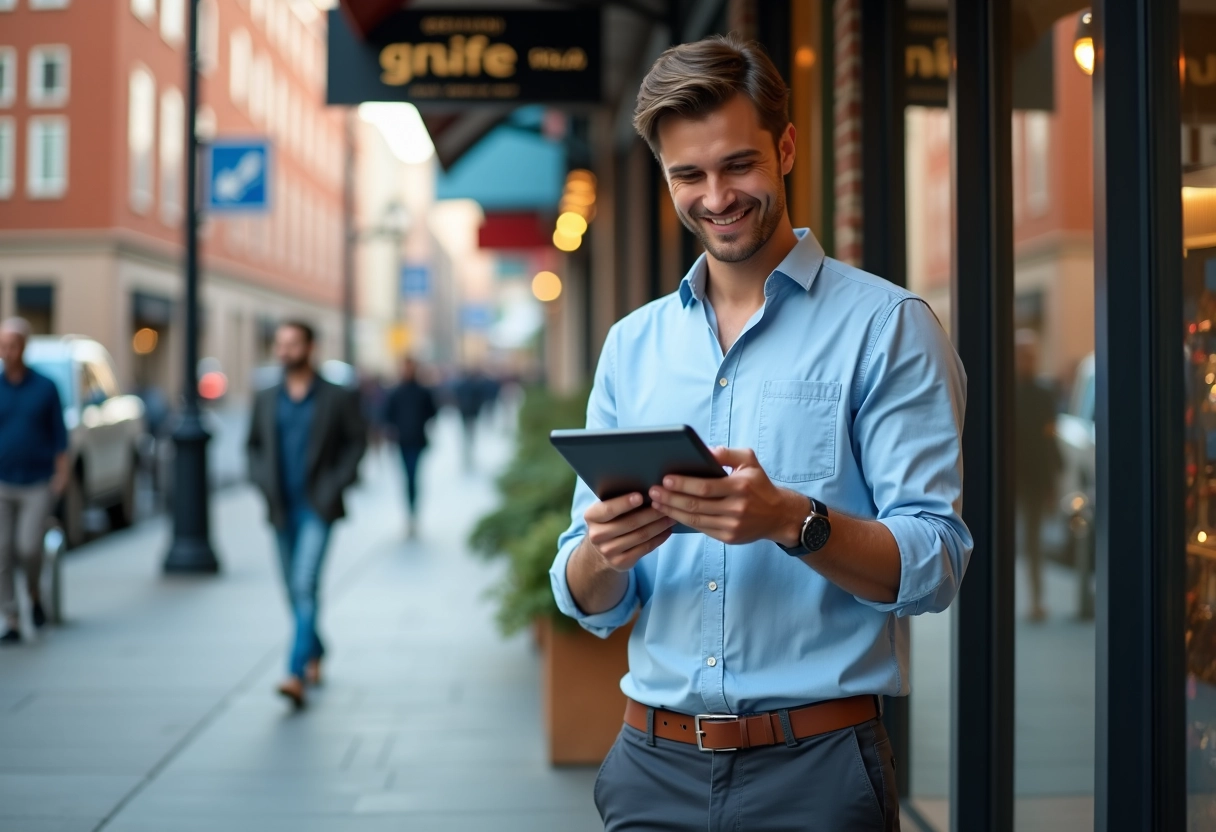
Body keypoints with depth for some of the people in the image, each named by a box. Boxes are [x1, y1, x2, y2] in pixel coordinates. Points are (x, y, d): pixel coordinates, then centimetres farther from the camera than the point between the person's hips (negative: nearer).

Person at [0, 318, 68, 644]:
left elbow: (59, 435, 1)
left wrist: (61, 476, -5)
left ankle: (35, 594, 17)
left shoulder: (45, 388, -2)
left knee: (28, 547, -14)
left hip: (38, 485, -2)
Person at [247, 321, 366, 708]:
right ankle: (315, 653, 36)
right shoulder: (266, 399, 8)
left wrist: (336, 485, -9)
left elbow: (357, 441, 0)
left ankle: (296, 674, -24)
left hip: (318, 508, -4)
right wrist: (263, 481, 1)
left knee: (305, 585, -18)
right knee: (295, 590, 14)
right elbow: (254, 445, 17)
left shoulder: (338, 398, -2)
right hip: (282, 509, 5)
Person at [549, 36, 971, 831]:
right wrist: (602, 554, -13)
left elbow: (935, 564, -11)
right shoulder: (632, 346, 10)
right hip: (654, 765, 4)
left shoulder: (886, 326, -4)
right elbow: (592, 604, 9)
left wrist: (792, 520, -26)